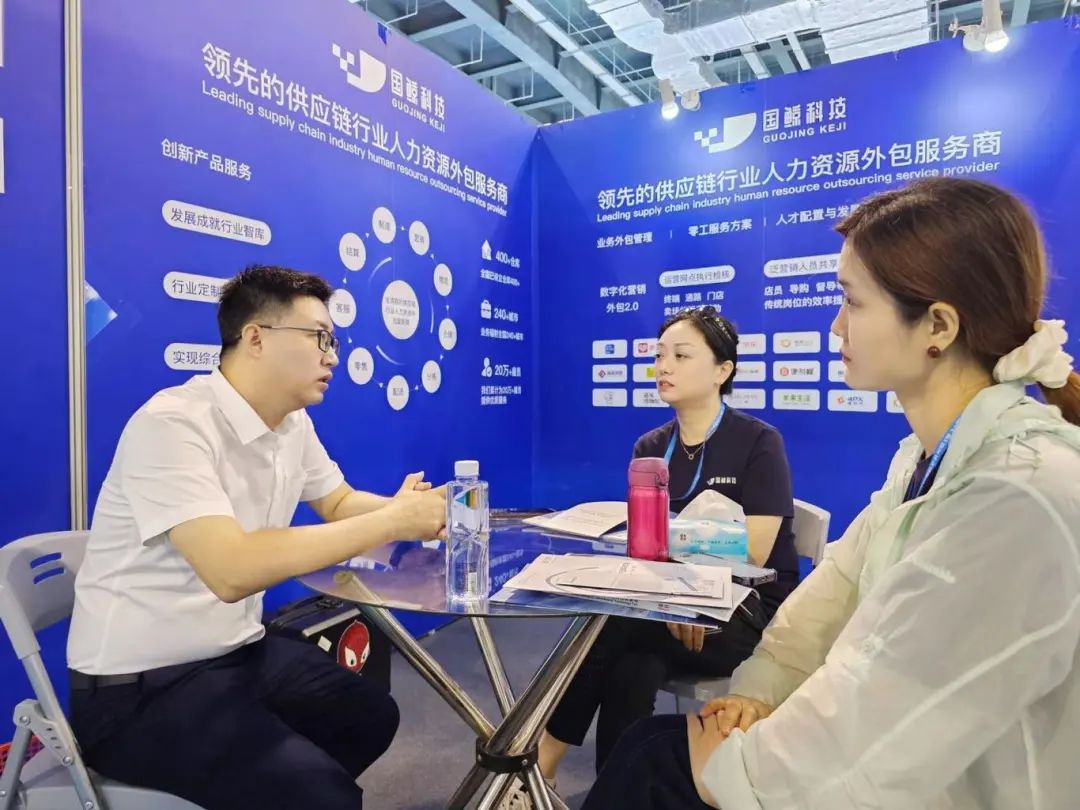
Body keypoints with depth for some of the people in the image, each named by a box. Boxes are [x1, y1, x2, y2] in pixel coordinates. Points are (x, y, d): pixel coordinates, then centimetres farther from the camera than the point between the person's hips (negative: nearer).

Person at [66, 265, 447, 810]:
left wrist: (400, 510, -7)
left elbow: (339, 504, 15)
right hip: (141, 686, -8)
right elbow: (233, 571, -36)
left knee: (373, 716, 15)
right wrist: (392, 521, -31)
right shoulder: (172, 424, -25)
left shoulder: (293, 425, 0)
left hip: (239, 652, 8)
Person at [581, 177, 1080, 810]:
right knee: (651, 746, 5)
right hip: (885, 755, 7)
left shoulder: (1020, 500, -30)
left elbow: (872, 728, -28)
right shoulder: (929, 454, 1)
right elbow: (840, 584, 5)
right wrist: (758, 691, -6)